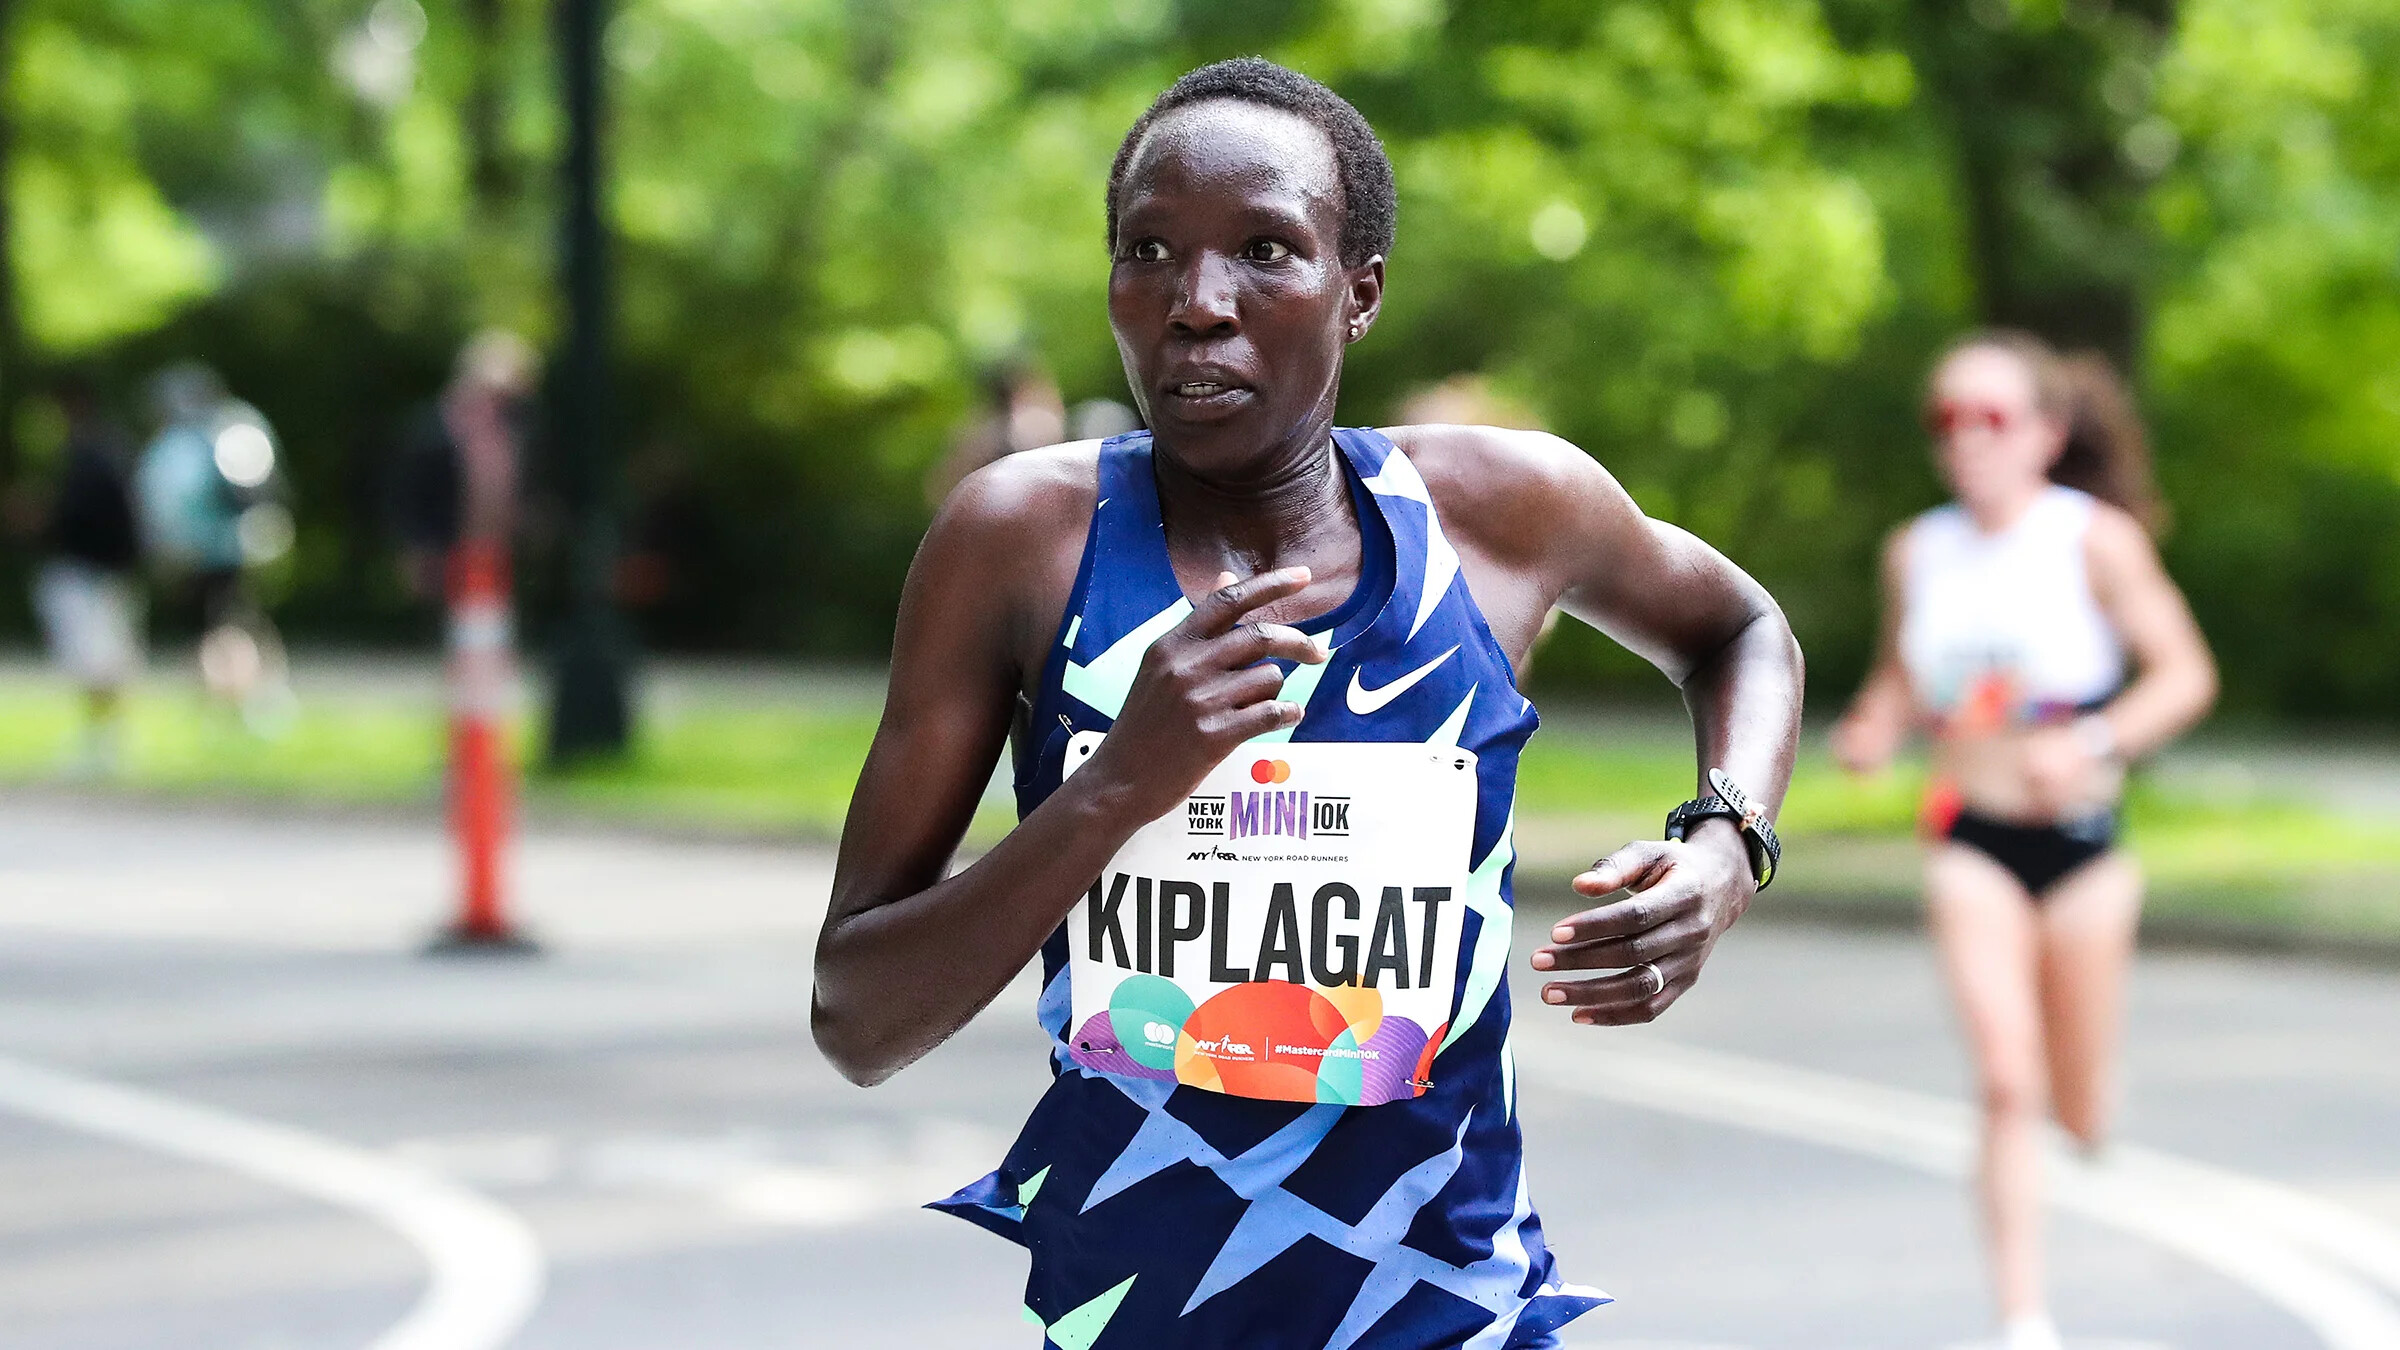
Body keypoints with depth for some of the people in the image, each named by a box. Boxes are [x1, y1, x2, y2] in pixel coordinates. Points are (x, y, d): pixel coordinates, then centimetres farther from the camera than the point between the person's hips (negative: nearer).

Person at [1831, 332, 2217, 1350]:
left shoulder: (2096, 538, -8)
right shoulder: (1917, 552, 1)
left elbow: (2185, 675, -7)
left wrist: (2091, 745, -21)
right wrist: (1873, 729, -6)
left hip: (2081, 838, -1)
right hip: (1971, 841, 1)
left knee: (2080, 1116, 9)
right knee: (2009, 1082, -16)